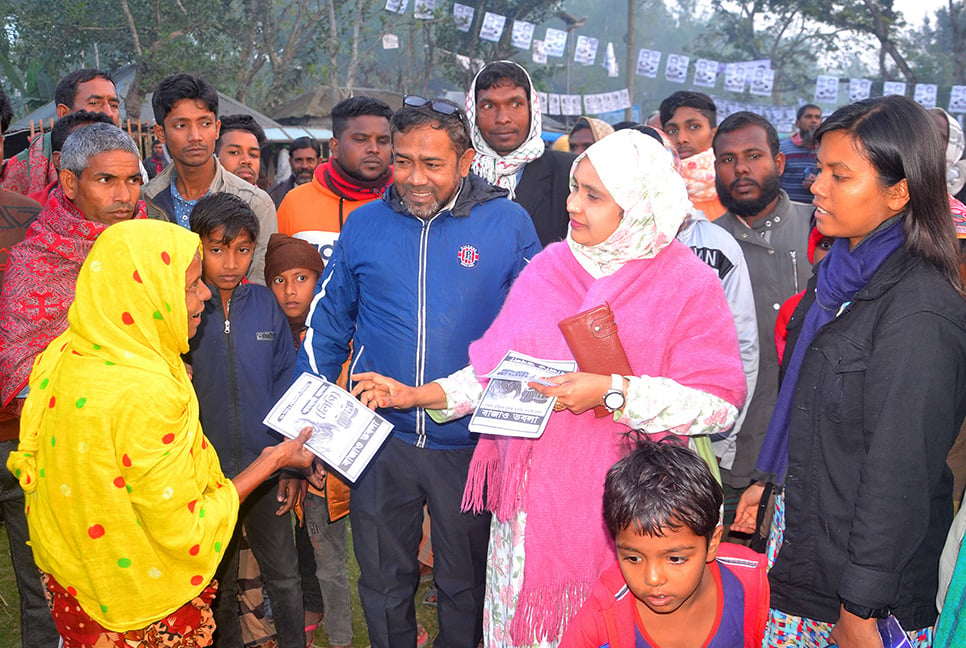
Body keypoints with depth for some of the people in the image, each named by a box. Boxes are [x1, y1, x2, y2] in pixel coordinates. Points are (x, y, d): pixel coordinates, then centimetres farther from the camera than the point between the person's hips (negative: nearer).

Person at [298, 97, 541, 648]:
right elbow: (327, 327, 6)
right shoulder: (364, 224, 0)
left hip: (472, 442, -1)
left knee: (466, 585, 18)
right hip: (380, 441, 2)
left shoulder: (509, 224, -6)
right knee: (384, 582, 18)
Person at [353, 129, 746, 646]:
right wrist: (417, 395, -1)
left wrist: (614, 393, -22)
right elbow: (501, 366, 9)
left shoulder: (688, 282, -7)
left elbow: (719, 402, -14)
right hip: (533, 494, 4)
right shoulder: (551, 266, 7)